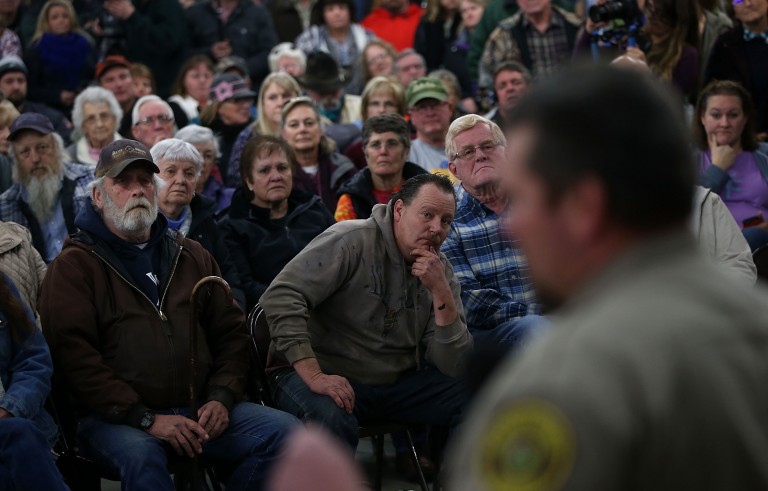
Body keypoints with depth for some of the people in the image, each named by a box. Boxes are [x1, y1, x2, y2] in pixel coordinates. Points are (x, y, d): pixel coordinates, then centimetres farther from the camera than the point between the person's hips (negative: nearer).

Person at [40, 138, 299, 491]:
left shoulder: (191, 256, 19)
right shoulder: (75, 266, 1)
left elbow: (231, 332, 19)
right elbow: (73, 354, -11)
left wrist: (221, 398, -1)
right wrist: (145, 419, -17)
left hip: (199, 409, 5)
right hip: (114, 418, -5)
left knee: (284, 431, -15)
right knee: (141, 454, -38)